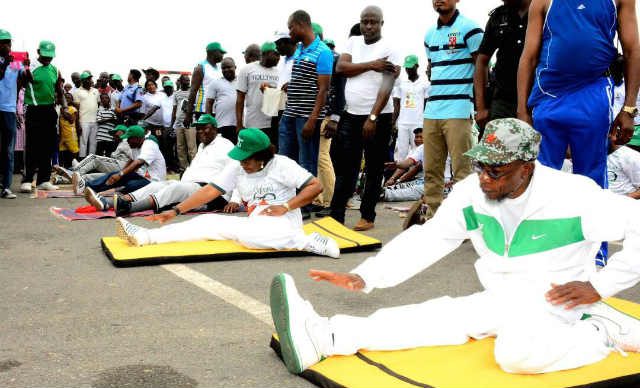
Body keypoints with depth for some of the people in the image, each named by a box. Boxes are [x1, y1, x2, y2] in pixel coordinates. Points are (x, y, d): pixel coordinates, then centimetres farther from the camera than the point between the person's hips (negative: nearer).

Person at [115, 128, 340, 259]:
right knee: (210, 222, -9)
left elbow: (315, 186, -10)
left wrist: (285, 207, -17)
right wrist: (176, 211, -5)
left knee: (247, 235, -36)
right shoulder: (237, 169, 8)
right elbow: (210, 191, 4)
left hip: (284, 223, -6)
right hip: (255, 224, 6)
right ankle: (144, 237, -15)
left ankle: (308, 242, -30)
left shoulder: (282, 165, -7)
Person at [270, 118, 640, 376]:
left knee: (518, 353, -36)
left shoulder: (572, 195, -20)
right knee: (440, 314, -18)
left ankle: (603, 333, -11)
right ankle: (325, 336, -30)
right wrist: (364, 277, -14)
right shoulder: (471, 192, -5)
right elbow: (427, 239, -4)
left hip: (559, 302, -5)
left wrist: (599, 285, -16)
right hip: (504, 301, 5)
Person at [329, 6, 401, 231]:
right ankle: (336, 216, 10)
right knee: (344, 167, 5)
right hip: (350, 115, 4)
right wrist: (371, 65, -13)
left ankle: (367, 217, 12)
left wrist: (372, 118, -23)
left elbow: (386, 88, -15)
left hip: (378, 117, -4)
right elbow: (340, 67, -5)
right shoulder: (353, 42, 10)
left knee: (374, 169, 4)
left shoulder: (389, 50, -6)